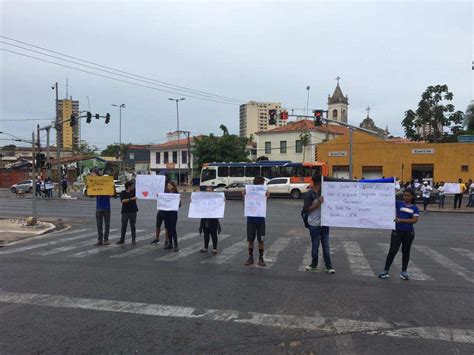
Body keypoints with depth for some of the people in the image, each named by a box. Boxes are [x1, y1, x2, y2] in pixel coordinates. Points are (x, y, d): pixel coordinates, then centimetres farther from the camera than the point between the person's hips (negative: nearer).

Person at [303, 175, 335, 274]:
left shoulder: (323, 191, 6)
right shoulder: (310, 194, -10)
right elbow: (306, 209, -13)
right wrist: (318, 203, -21)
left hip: (324, 223, 4)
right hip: (314, 224, -4)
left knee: (326, 245, 8)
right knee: (315, 245, 9)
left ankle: (329, 266, 14)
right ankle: (314, 264, 25)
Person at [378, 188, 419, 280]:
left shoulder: (415, 208, 2)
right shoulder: (399, 204, 2)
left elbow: (414, 220, -10)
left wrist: (401, 220, -19)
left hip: (409, 233, 1)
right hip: (397, 231, -1)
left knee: (406, 252, 12)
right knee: (392, 251, -3)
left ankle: (404, 272, 24)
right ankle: (385, 271, 3)